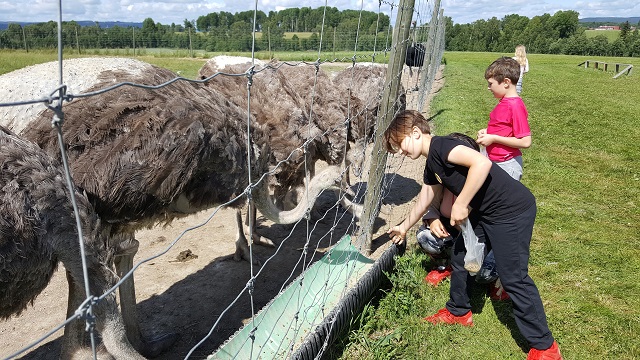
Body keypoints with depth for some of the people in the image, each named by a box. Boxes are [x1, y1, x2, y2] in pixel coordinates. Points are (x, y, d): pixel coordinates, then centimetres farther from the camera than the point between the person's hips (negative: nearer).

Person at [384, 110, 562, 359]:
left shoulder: (440, 146, -18)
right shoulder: (432, 164, 13)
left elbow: (482, 163, -33)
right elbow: (424, 199, 28)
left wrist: (460, 204, -26)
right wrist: (404, 227, 40)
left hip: (512, 210, -10)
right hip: (484, 213, 10)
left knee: (513, 277, -5)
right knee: (460, 255, 18)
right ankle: (458, 312, 38)